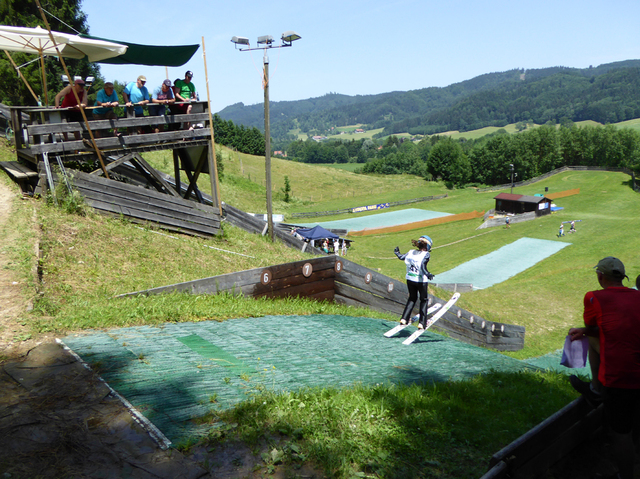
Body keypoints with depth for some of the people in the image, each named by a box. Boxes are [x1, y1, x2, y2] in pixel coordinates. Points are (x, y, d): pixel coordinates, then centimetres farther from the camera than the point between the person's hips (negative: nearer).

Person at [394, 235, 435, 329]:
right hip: (421, 281, -5)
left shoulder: (411, 252, 1)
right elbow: (423, 264, -27)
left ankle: (404, 319, 17)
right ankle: (422, 323, 10)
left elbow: (401, 257, 6)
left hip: (410, 279, 5)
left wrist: (397, 252, 25)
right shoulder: (426, 254, -12)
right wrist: (427, 274, -38)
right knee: (424, 300, 14)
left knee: (412, 298, 24)